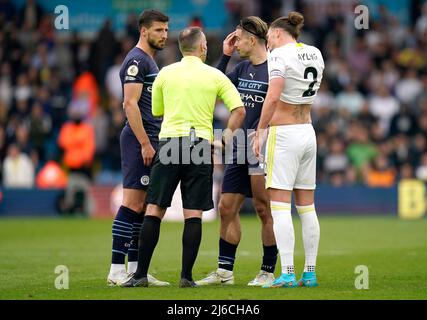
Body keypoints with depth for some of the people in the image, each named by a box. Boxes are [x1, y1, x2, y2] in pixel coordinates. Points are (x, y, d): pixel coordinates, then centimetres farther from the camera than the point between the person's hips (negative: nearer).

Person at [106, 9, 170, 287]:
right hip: (139, 140, -10)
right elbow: (130, 104, -18)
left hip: (150, 141, 10)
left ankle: (135, 269, 12)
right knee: (132, 204, -11)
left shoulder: (150, 61, 21)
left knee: (142, 207, 9)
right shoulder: (136, 60, -10)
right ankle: (117, 270, -11)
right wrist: (145, 143, -20)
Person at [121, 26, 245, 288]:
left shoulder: (166, 73, 7)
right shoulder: (215, 76, 4)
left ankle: (141, 274, -1)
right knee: (194, 214, 1)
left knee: (154, 210, 2)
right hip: (201, 144, -1)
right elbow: (239, 110, 1)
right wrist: (228, 135, 14)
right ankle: (187, 276, -1)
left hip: (169, 141, 1)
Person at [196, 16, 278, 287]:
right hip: (239, 150, 8)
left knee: (264, 210, -1)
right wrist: (225, 56, 12)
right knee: (227, 208, 8)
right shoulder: (243, 68, 13)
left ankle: (268, 272, 7)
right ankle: (225, 271, 16)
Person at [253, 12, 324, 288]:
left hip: (284, 133, -7)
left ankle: (288, 273, -13)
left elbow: (273, 98, -21)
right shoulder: (315, 54, 11)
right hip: (308, 132, 7)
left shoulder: (280, 55, -10)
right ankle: (310, 273, 11)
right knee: (307, 207, 10)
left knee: (280, 207, -7)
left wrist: (260, 131, -14)